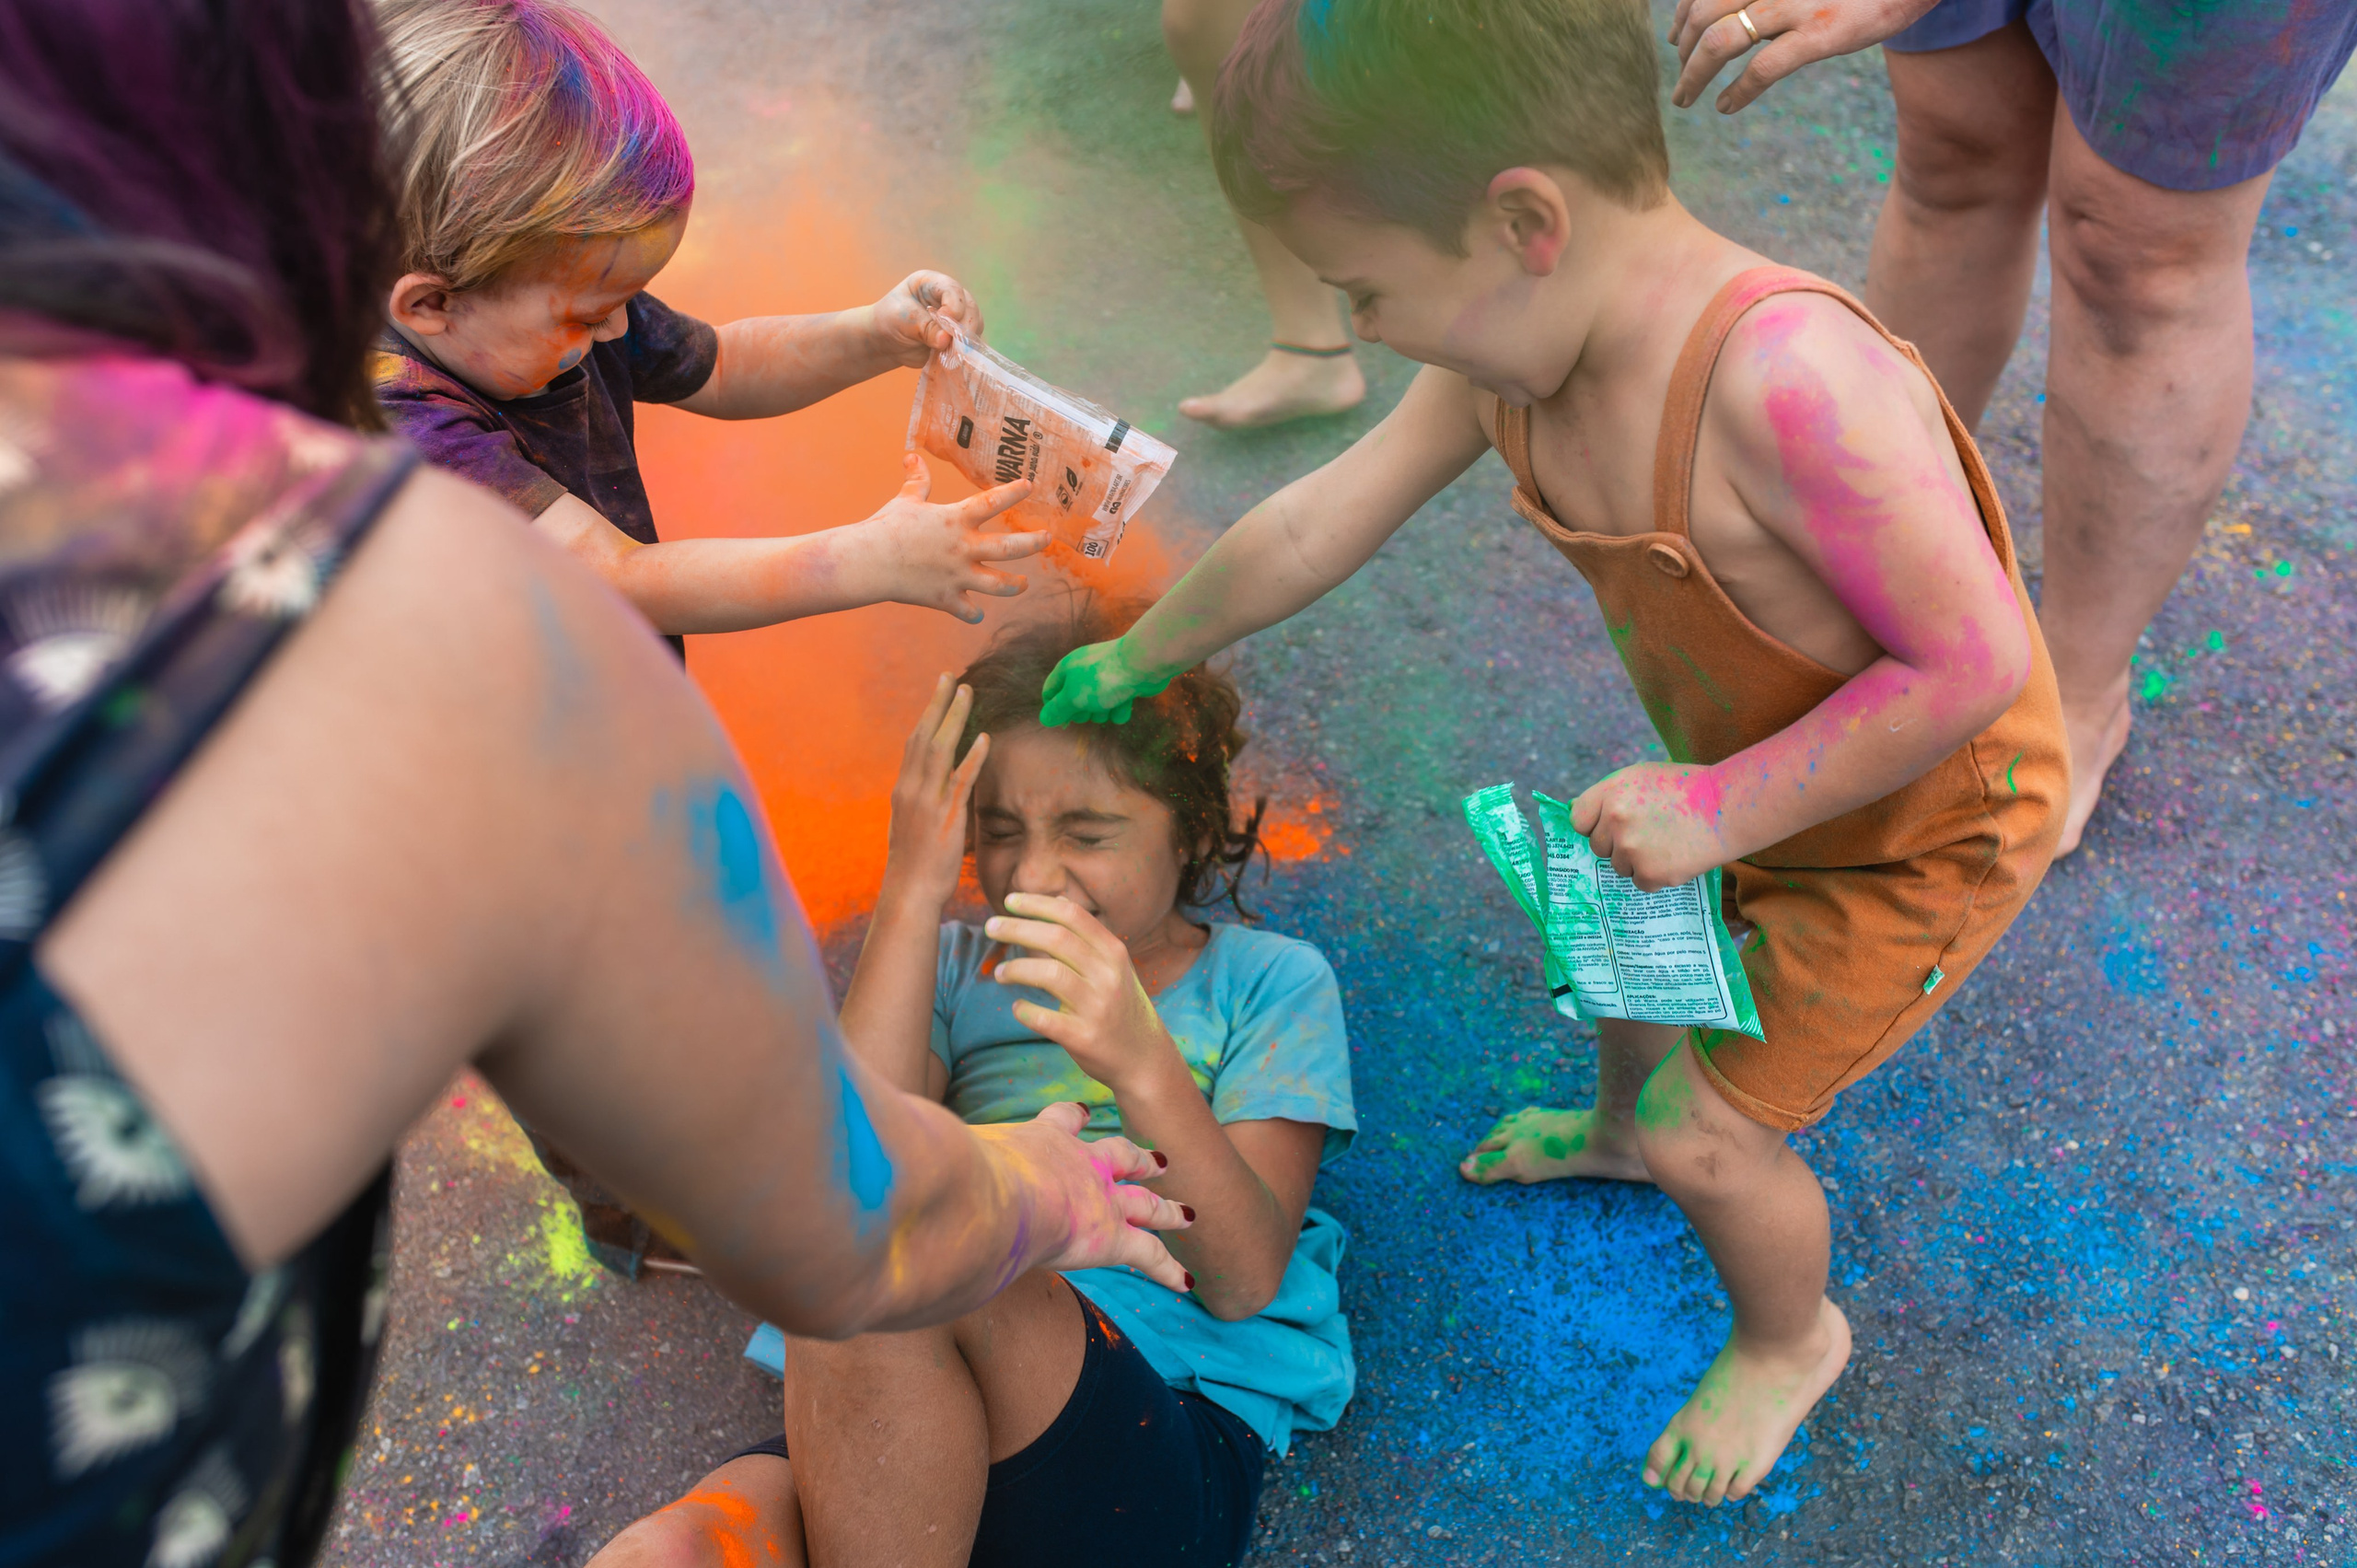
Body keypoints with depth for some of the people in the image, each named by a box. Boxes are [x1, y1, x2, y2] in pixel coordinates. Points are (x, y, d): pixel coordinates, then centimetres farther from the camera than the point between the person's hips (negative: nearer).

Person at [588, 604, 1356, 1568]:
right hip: (926, 1441, 1)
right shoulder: (957, 968, 18)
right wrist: (911, 895, -6)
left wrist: (1142, 1065, -21)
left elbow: (1246, 1283, -3)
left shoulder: (1270, 983, 10)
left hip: (1173, 1454, -1)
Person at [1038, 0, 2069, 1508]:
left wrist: (1719, 807, -29)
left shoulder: (1790, 382, -42)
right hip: (1752, 778, 7)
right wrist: (1134, 660, 7)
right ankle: (1622, 1132, 62)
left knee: (1712, 1126, 4)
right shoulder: (1512, 353, -16)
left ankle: (1791, 1340, 38)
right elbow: (1314, 527, -4)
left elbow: (1973, 665, -34)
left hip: (1925, 825, -7)